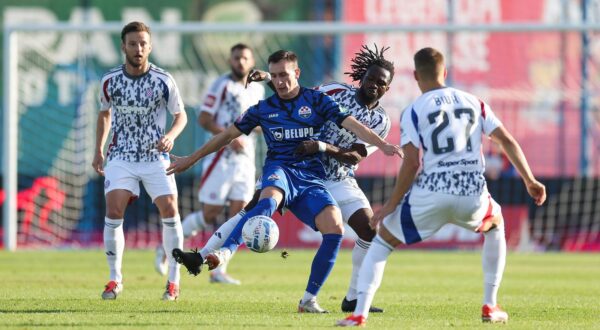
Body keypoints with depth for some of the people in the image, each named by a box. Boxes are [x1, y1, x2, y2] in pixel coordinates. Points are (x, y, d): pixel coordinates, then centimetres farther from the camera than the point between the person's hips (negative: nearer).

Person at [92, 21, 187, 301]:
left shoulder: (163, 81, -9)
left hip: (155, 156, -1)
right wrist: (98, 151, 11)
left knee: (169, 210, -11)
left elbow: (181, 115, 2)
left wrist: (171, 136, -18)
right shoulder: (109, 81, -3)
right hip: (121, 157, 1)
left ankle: (174, 280, 3)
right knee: (114, 211, -14)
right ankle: (115, 279, -1)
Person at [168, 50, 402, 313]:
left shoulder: (316, 101, 8)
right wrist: (191, 159, 23)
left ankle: (309, 300, -11)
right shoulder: (264, 108, 12)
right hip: (280, 170, -1)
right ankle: (221, 254, -63)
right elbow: (229, 134, 21)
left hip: (311, 178, 1)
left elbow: (352, 125, -1)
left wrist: (382, 145, -16)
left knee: (335, 228, -23)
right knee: (268, 201, -39)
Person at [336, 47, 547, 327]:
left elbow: (411, 163, -6)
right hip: (472, 195, 3)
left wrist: (390, 206, 1)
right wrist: (530, 181, 17)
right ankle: (490, 306, 28)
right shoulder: (474, 103, 14)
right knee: (495, 224, 35)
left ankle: (359, 313, 2)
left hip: (431, 195, -3)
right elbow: (507, 141, 10)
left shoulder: (414, 111, 2)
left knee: (382, 239, 16)